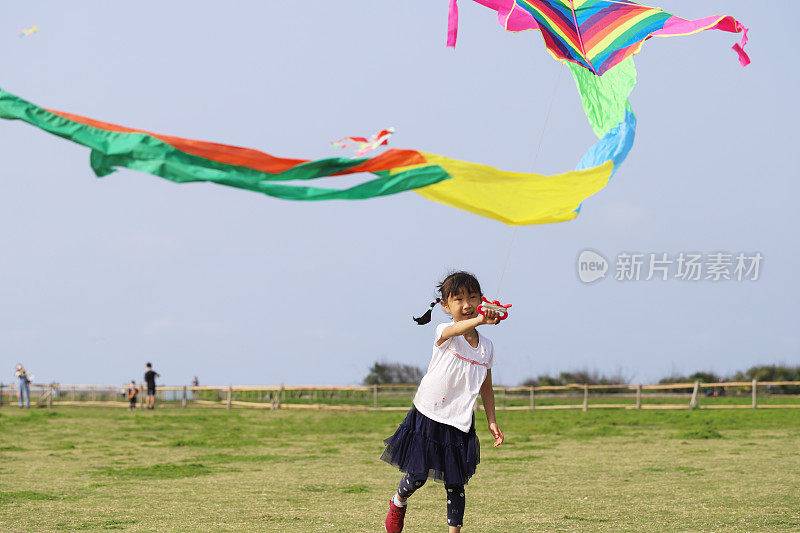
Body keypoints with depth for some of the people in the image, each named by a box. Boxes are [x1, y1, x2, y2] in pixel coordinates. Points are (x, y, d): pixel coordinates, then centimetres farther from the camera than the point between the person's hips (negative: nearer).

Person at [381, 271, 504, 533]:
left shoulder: (486, 346, 4)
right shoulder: (444, 333, -12)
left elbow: (486, 386, 17)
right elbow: (455, 330, -39)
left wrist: (492, 421, 11)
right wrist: (479, 320, -59)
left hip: (459, 423, 4)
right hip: (427, 416, -4)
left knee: (455, 485, 2)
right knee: (417, 476, 0)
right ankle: (398, 502, 32)